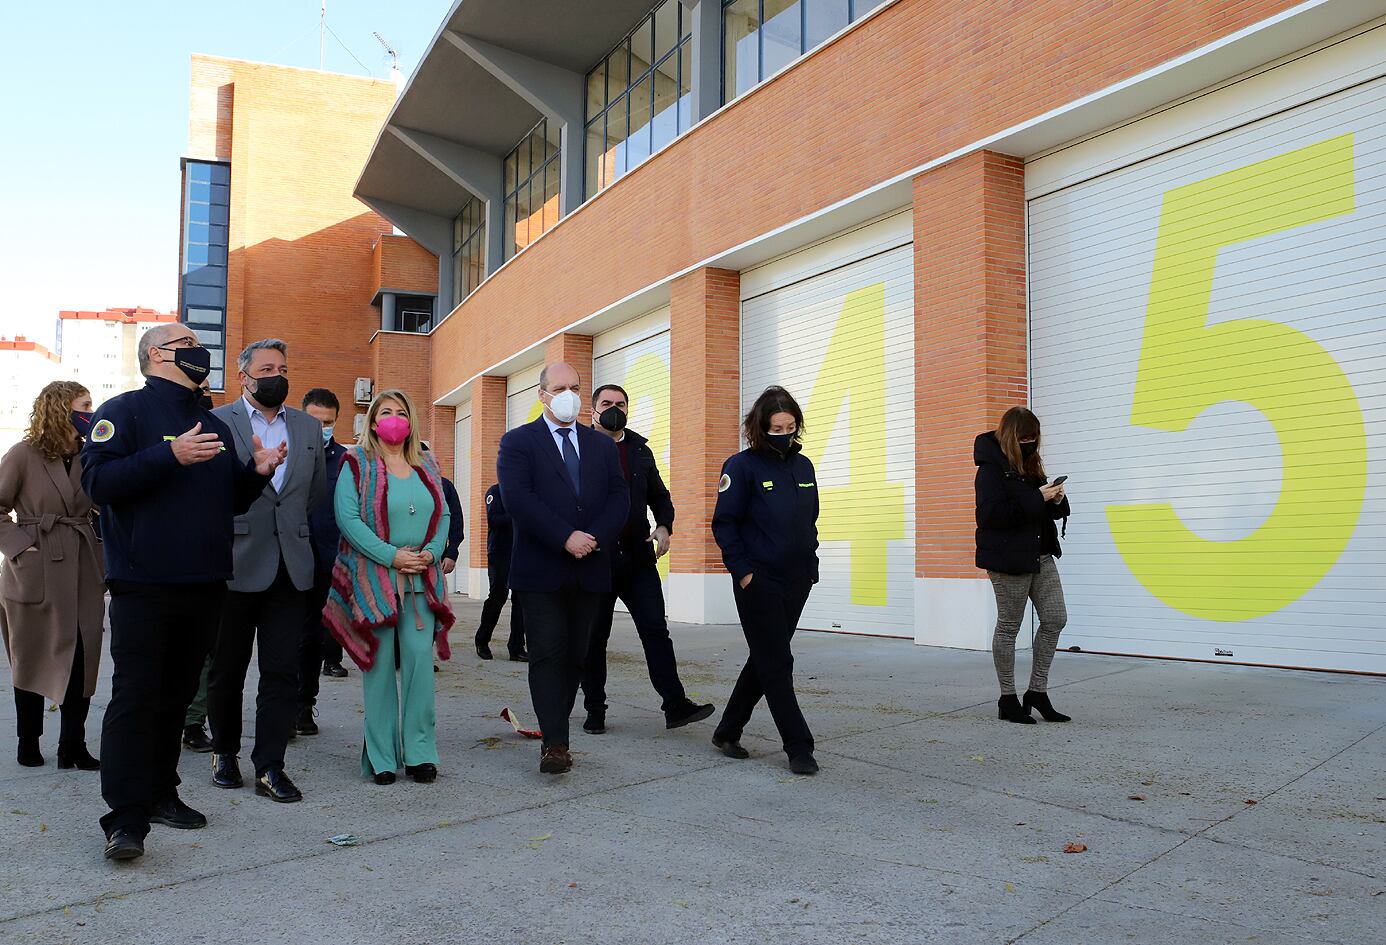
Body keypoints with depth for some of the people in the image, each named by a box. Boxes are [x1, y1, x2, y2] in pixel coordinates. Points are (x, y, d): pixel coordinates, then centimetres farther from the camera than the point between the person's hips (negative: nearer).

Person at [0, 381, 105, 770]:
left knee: (82, 661, 0)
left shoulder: (87, 457, 7)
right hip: (36, 573, -3)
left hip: (83, 573, 4)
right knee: (33, 661, 9)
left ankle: (73, 747, 7)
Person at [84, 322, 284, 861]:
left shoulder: (214, 426, 19)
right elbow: (98, 480, -15)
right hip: (143, 586, -6)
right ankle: (126, 817, -4)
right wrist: (171, 455, -23)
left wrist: (256, 473, 3)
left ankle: (160, 794, 23)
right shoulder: (126, 411, -1)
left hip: (204, 586, 7)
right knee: (135, 696, -7)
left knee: (176, 695, 12)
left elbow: (232, 501, 23)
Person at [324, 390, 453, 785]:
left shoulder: (427, 466, 15)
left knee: (420, 657, -2)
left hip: (422, 580, 3)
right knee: (380, 663, 0)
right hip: (374, 579, -3)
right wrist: (391, 556, -16)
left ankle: (420, 752, 6)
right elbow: (347, 518, -10)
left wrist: (431, 552, -7)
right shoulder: (357, 463, 1)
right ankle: (381, 756, 9)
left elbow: (443, 516, 11)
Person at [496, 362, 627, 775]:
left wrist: (595, 537, -13)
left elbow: (619, 497, 6)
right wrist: (566, 538, -19)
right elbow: (518, 499, -12)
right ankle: (555, 743, -4)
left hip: (589, 570, 4)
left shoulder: (602, 445, 16)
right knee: (548, 655, -7)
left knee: (575, 657, 8)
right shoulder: (518, 442, 2)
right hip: (541, 570, -4)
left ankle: (554, 734, 19)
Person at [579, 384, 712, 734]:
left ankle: (676, 704, -2)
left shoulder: (640, 450, 14)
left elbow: (660, 496, 20)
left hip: (638, 558, 3)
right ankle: (595, 710, 17)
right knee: (594, 637, 6)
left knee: (656, 629, -3)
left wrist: (664, 526, 2)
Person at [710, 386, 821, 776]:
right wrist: (742, 571, -13)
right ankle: (799, 747, 5)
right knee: (777, 664, -4)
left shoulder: (803, 466, 9)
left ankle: (727, 732, 26)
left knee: (766, 660, 12)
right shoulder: (742, 466, -8)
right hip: (759, 582, -6)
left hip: (797, 582, 7)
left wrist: (810, 564, 11)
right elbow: (724, 524, -8)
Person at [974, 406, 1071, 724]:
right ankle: (1007, 699, 13)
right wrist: (1037, 498, -21)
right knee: (1009, 627, 1)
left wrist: (1056, 499, -2)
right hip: (1009, 560, -8)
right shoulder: (991, 468, -12)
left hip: (1040, 556, 8)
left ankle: (1038, 692, 17)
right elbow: (991, 514, -23)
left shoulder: (1031, 465, 14)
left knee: (1055, 619, 6)